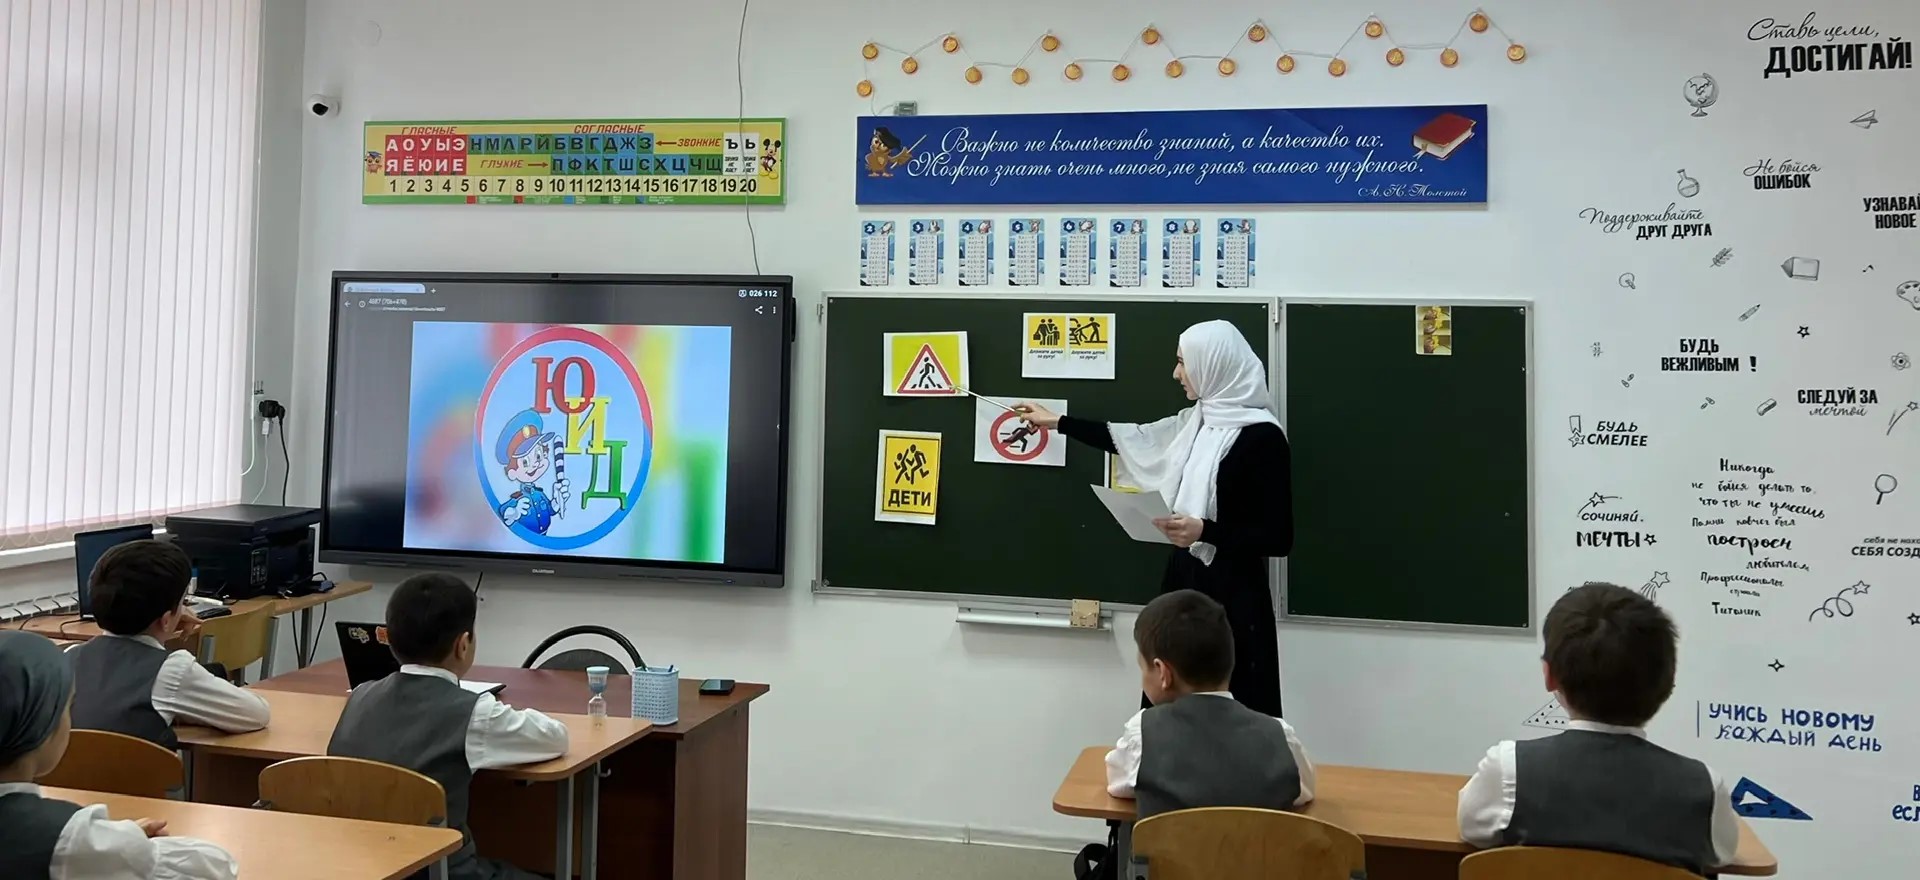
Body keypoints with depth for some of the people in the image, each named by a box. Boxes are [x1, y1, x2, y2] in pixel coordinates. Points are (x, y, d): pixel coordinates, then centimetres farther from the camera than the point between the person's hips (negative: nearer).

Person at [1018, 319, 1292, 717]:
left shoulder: (1262, 437, -15)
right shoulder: (1195, 422, 8)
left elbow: (1278, 537, -15)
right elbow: (1135, 439, 23)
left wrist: (1206, 532, -25)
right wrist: (1058, 422, 30)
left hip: (1234, 595, -8)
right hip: (1184, 581, 8)